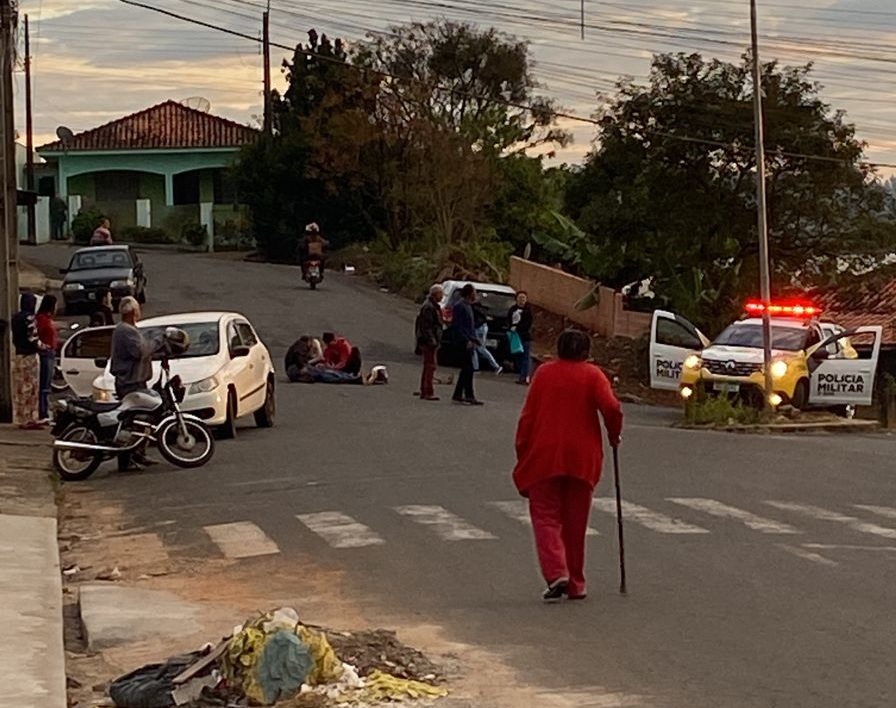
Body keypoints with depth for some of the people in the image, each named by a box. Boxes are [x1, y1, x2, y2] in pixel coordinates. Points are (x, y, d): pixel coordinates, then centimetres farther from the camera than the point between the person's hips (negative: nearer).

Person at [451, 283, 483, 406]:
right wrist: (466, 340, -22)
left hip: (469, 342, 10)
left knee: (466, 369, 10)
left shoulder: (468, 306, 19)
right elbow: (457, 326, -18)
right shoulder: (459, 306, -11)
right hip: (464, 343, -10)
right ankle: (469, 396, -8)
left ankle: (457, 395, 14)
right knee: (468, 369, -9)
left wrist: (474, 340, 18)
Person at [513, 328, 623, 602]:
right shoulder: (592, 374, 1)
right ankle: (575, 584, 16)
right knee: (575, 523, 12)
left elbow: (528, 416, 3)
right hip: (582, 459, 1)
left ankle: (556, 573, -19)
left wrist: (523, 454, 7)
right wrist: (614, 435, 5)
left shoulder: (544, 372, 5)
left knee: (546, 517, 2)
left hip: (544, 458, -1)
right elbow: (611, 407, -14)